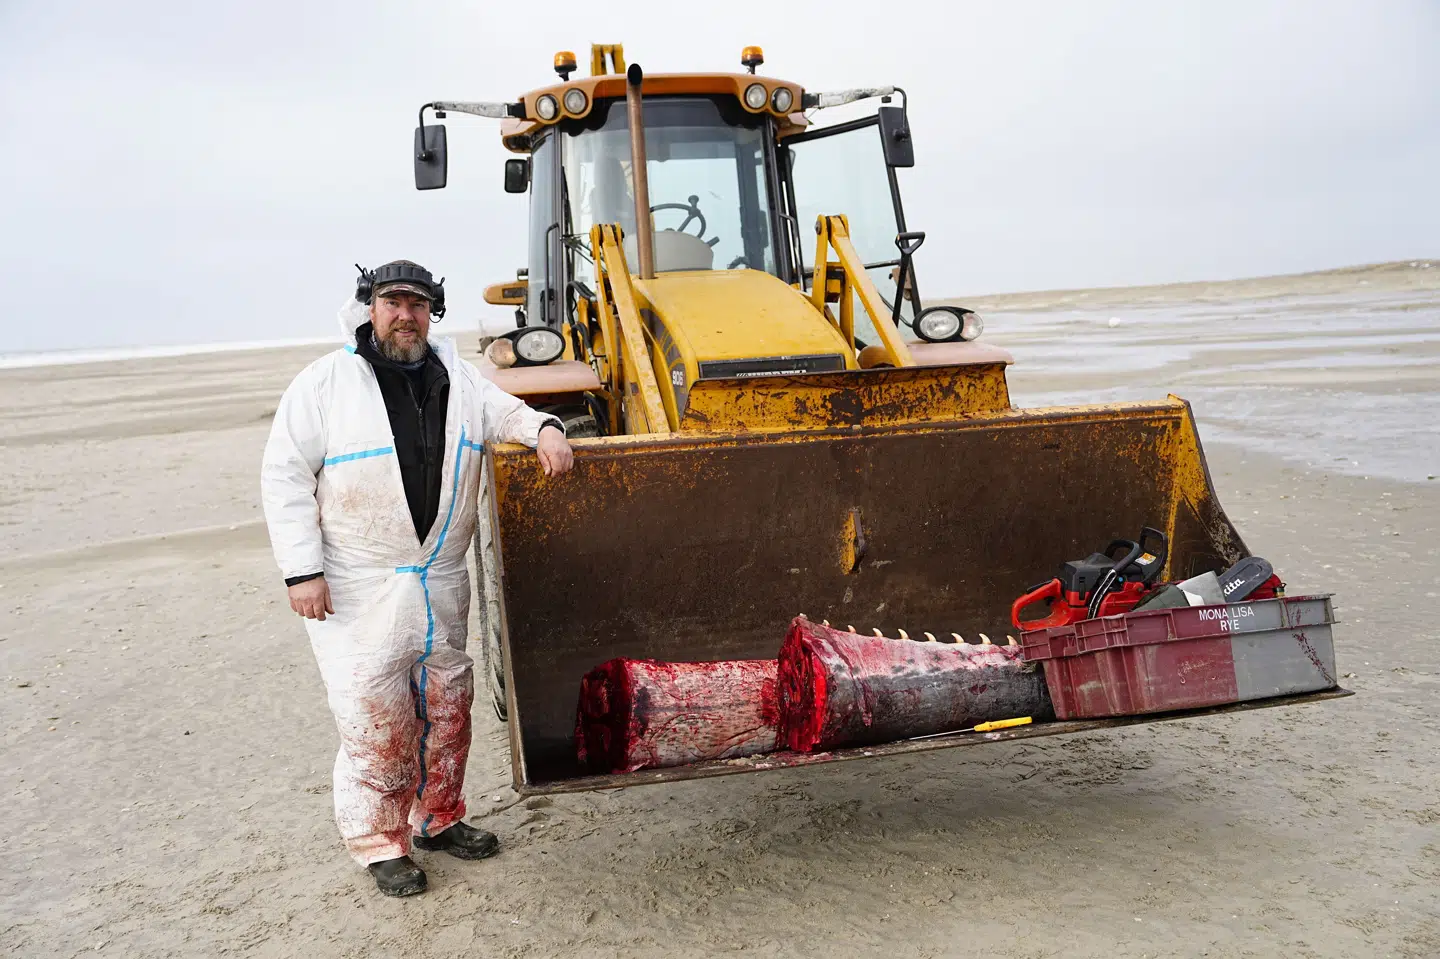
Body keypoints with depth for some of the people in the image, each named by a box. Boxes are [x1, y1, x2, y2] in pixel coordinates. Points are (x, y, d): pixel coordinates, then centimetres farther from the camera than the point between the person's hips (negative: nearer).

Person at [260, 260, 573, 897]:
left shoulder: (455, 377, 9)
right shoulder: (326, 382, -5)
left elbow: (501, 413, 13)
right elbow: (285, 476, -7)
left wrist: (542, 429, -13)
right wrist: (302, 571, -13)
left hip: (441, 585, 5)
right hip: (359, 592, -5)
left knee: (446, 707, 15)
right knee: (377, 721, -1)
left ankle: (437, 819, 34)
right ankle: (380, 844, 17)